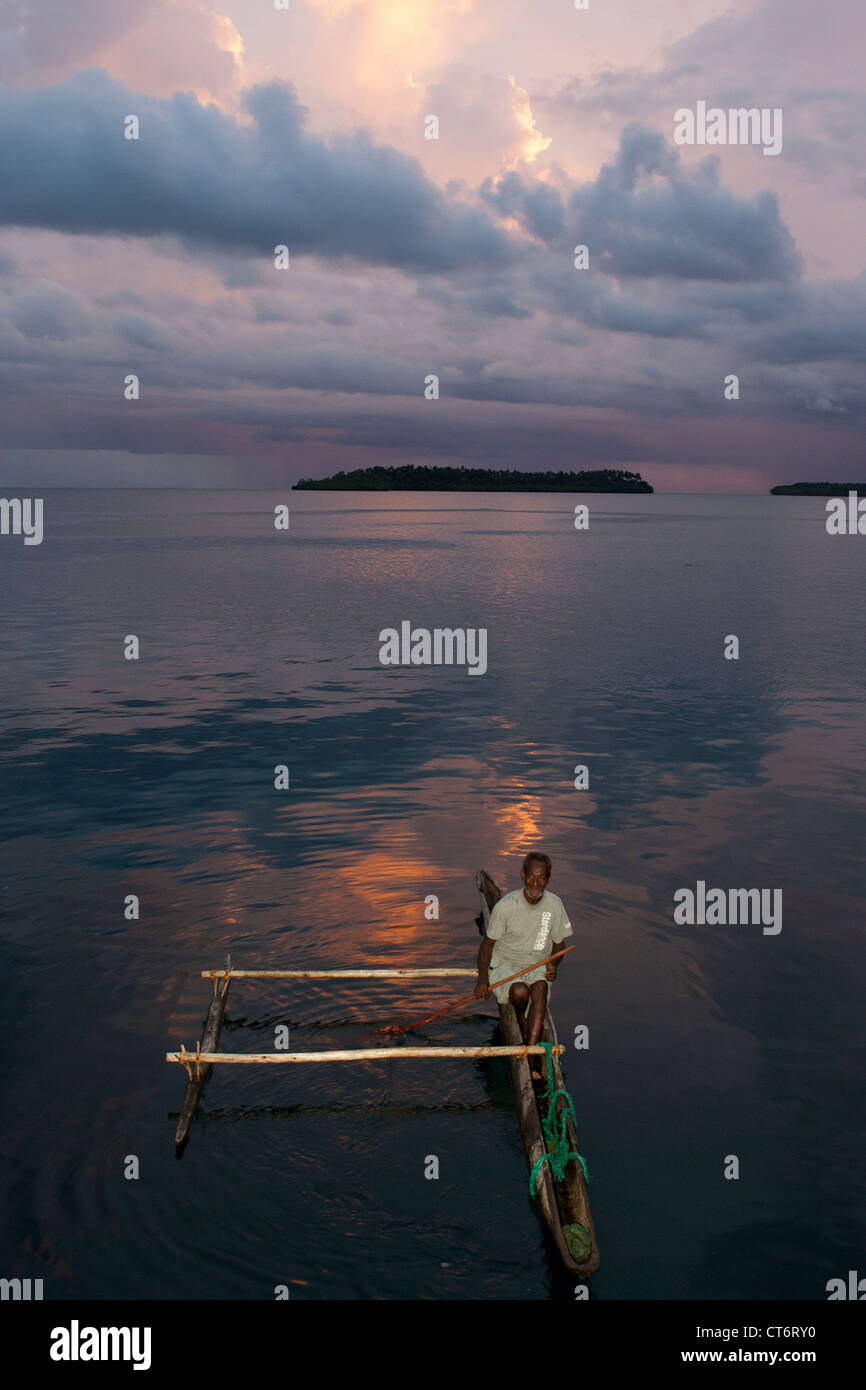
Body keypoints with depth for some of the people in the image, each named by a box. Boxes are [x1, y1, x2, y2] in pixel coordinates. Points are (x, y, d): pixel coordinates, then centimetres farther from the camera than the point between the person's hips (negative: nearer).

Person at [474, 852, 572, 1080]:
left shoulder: (554, 905, -4)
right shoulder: (506, 905, -13)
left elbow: (558, 944, 9)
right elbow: (488, 943, -6)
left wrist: (554, 965, -12)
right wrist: (482, 976, -20)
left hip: (538, 966, 2)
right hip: (505, 965, -2)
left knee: (540, 987, -32)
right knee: (520, 991, -33)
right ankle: (521, 1018, 3)